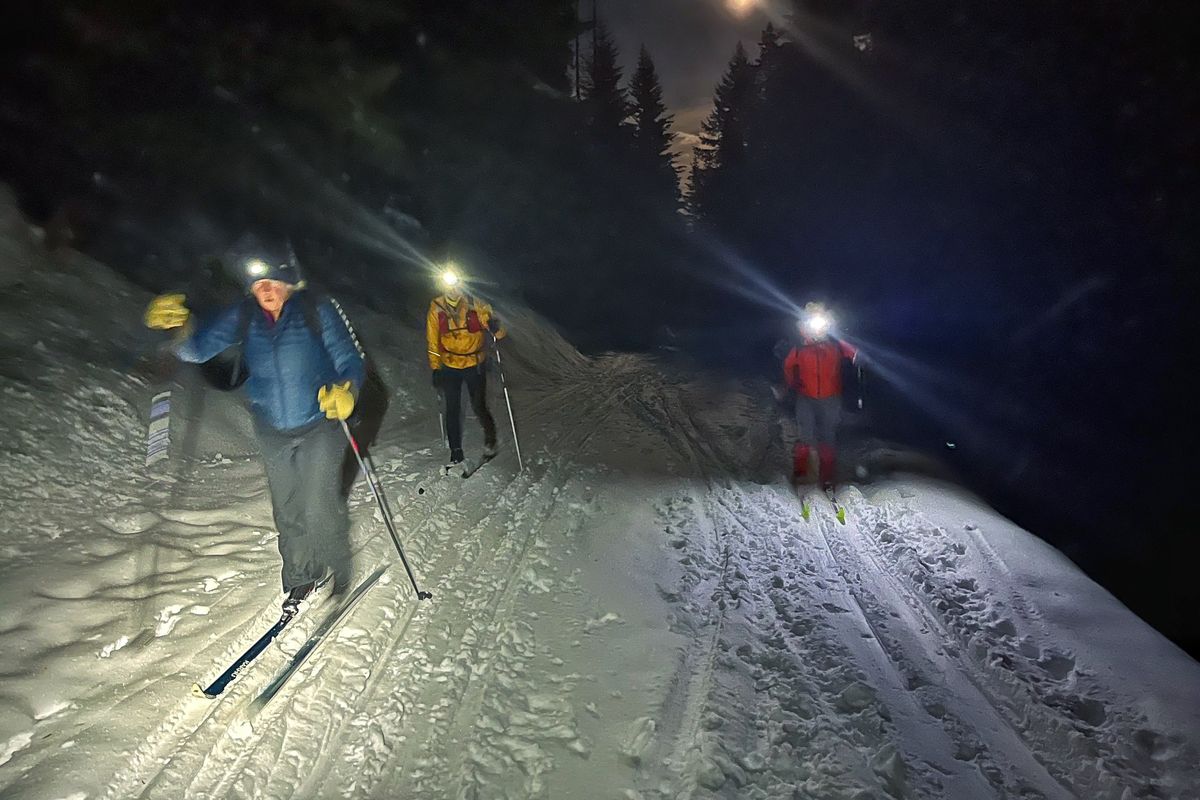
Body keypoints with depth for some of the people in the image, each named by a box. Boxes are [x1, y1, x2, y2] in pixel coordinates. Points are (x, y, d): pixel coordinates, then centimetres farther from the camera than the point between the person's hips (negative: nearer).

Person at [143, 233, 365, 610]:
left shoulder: (317, 310, -14)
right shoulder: (243, 317, -4)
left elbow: (350, 360, -14)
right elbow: (198, 349, -7)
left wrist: (345, 391, -35)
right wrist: (179, 329, -30)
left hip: (319, 426, -4)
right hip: (272, 432, 4)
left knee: (320, 511, -7)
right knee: (287, 512, 15)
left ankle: (338, 575, 18)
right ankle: (300, 577, 36)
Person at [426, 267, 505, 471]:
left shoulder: (476, 305, -9)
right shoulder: (436, 308, -4)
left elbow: (498, 332, -7)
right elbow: (433, 340, 3)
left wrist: (495, 328, -31)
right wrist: (435, 367, 4)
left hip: (475, 364, -1)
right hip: (449, 366, 2)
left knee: (479, 408, 4)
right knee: (452, 410, 5)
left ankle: (490, 439, 34)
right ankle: (456, 454, 17)